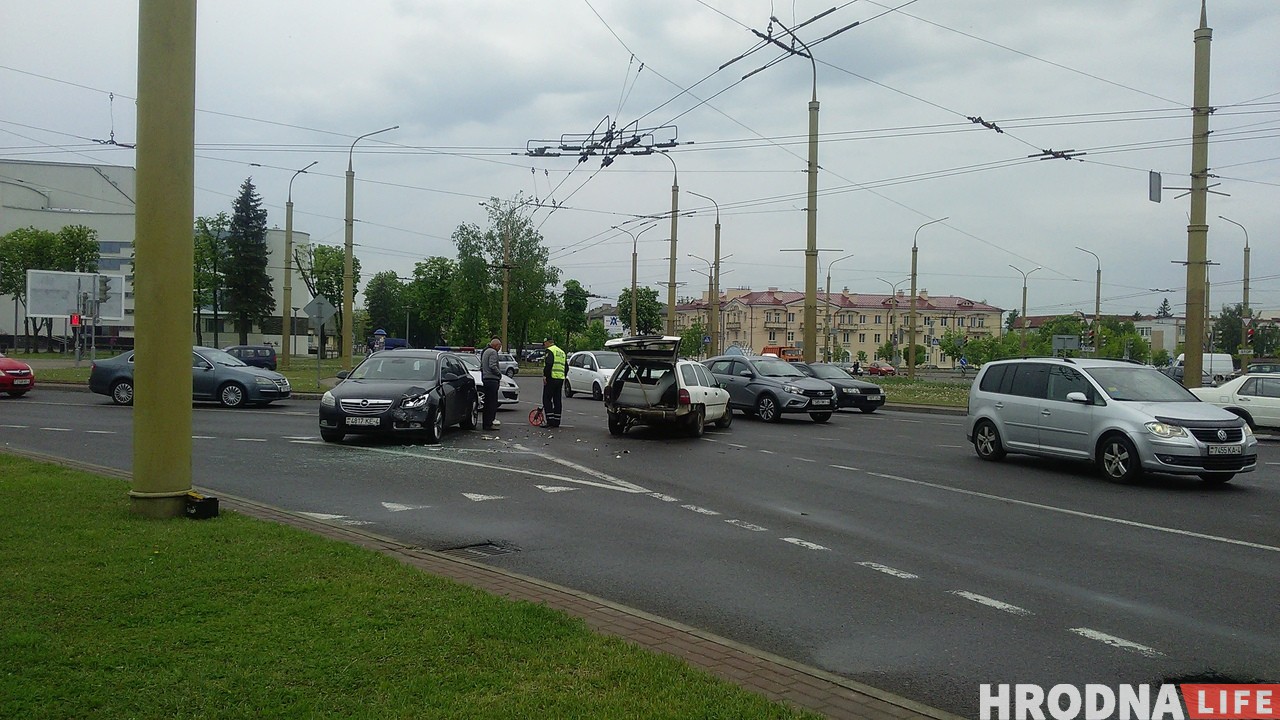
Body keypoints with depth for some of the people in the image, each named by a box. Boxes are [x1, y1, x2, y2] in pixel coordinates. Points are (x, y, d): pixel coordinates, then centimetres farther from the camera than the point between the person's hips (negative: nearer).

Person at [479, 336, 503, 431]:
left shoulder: (484, 351, 21)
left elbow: (481, 367, 25)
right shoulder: (493, 352, -12)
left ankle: (486, 423, 18)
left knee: (487, 402, 14)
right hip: (492, 380, -11)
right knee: (492, 402, -9)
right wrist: (499, 374, -8)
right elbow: (492, 366, -21)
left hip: (485, 379, 11)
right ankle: (489, 424, -11)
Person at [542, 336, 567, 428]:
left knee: (547, 399, -5)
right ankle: (556, 422, 11)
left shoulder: (550, 350, -6)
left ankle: (550, 421, -12)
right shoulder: (562, 352, 21)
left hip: (551, 378, -8)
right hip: (560, 379, 8)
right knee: (557, 400, 10)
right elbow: (566, 367, 24)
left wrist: (545, 375, -18)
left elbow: (548, 364, -20)